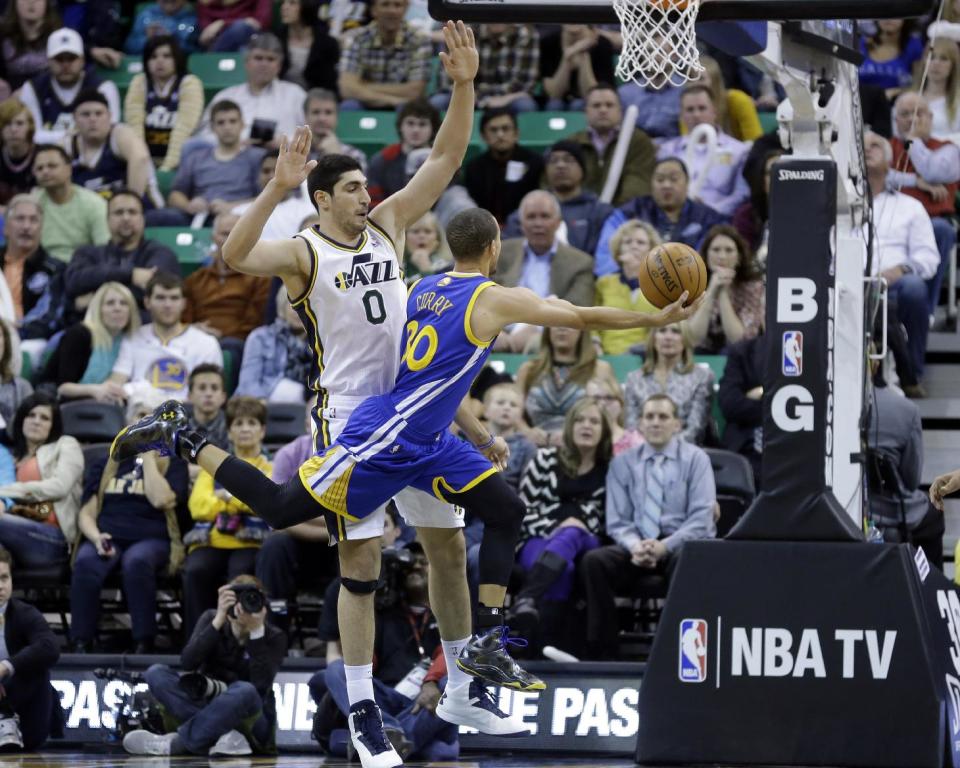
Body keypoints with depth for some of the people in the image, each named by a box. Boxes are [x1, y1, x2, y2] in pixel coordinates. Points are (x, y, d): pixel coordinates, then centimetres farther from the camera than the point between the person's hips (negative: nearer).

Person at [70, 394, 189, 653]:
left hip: (151, 540, -2)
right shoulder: (105, 465, 22)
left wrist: (148, 455, 1)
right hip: (108, 537, 2)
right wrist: (96, 537, -9)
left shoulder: (172, 464, 15)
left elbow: (161, 500, -7)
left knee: (137, 561, -40)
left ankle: (144, 645, -36)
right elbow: (87, 514, 13)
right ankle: (81, 645, -34)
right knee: (85, 563, -35)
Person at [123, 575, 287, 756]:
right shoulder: (212, 619, -1)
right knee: (156, 673, -19)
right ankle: (225, 736, -34)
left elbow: (261, 686, -24)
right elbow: (187, 663, -18)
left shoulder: (274, 638, -7)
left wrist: (256, 631, -28)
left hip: (252, 721, -3)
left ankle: (175, 743, -28)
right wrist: (219, 620, -25)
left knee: (244, 691, -38)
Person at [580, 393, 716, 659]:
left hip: (684, 545, -3)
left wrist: (665, 546, -20)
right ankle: (602, 653, -23)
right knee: (594, 561, -26)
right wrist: (635, 546, -16)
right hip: (638, 546, 3)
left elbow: (701, 518, -5)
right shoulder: (622, 464, 12)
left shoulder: (694, 458, 4)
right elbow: (617, 521, 7)